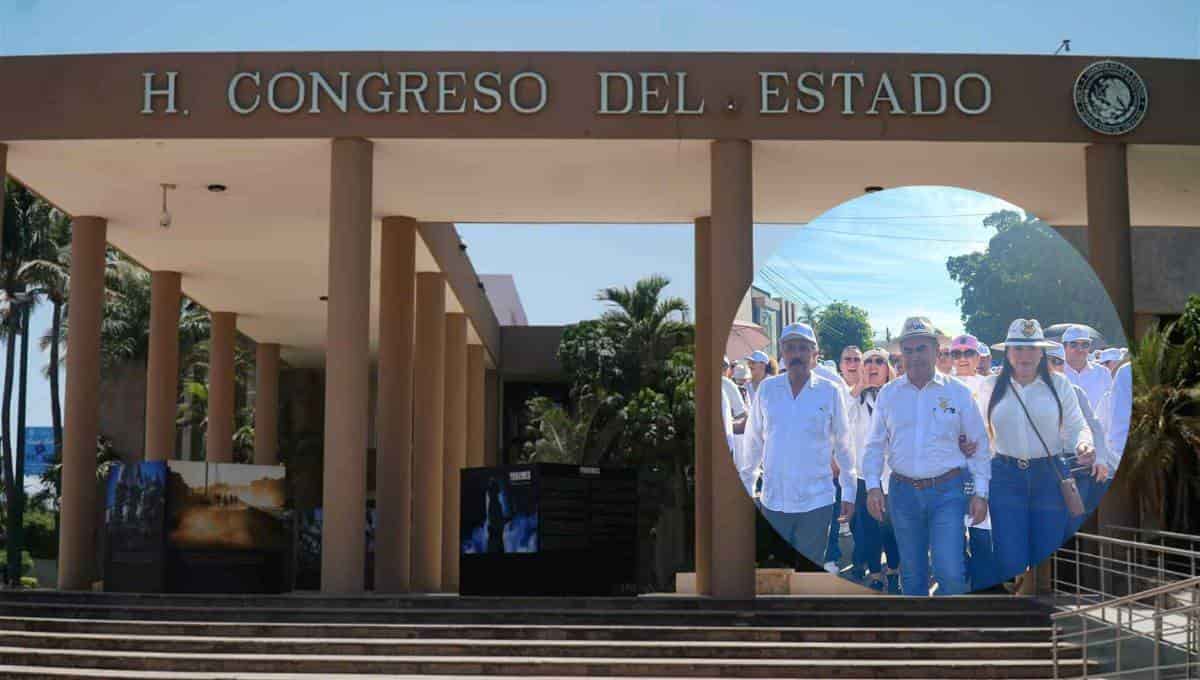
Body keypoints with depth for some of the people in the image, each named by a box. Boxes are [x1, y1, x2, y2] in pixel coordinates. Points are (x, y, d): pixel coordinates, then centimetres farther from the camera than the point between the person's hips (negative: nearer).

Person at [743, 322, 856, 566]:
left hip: (816, 500, -1)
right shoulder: (767, 388, 2)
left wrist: (849, 490, 7)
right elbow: (753, 442, 10)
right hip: (773, 499, 2)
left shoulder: (830, 391, -3)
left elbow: (843, 445, 4)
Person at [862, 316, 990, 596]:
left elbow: (979, 444, 4)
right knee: (911, 573, 11)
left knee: (950, 572, -12)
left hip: (947, 491, -2)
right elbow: (875, 444, 9)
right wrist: (872, 486, -1)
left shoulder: (957, 392, 0)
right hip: (902, 491, 2)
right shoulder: (888, 394, 5)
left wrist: (980, 492, 0)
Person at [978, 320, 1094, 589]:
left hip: (1050, 476, 0)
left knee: (1047, 560, 5)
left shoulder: (1059, 385, 4)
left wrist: (1083, 445, -18)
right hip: (1005, 476, 0)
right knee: (1010, 562, -5)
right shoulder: (991, 387, 7)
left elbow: (1077, 427, 2)